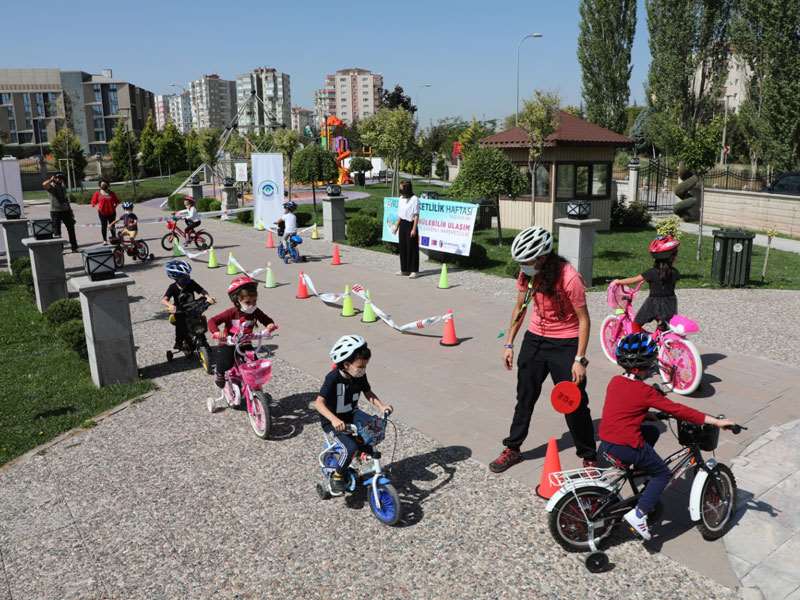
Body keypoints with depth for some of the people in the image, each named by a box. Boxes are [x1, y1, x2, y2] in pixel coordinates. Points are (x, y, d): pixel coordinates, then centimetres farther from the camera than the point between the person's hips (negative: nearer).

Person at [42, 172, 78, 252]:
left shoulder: (63, 187, 13)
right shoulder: (51, 187, -6)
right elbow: (44, 185, -31)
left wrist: (70, 209, 16)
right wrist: (51, 179, -19)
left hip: (66, 210, 6)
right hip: (55, 212, -6)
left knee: (71, 229, 9)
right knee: (57, 232, 0)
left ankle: (74, 247, 18)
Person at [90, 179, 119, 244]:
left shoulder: (111, 193, 6)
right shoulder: (97, 193, 2)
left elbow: (117, 201, 14)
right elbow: (94, 202, 6)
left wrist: (115, 206, -1)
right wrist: (97, 207, -9)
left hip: (111, 212, 1)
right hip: (102, 213, -1)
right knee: (104, 226, 0)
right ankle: (105, 240, 5)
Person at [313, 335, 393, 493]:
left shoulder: (360, 376, -10)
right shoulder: (333, 378, -27)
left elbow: (368, 393, 2)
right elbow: (319, 402, -33)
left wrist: (381, 406, -17)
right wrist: (334, 419, -48)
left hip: (351, 413, 6)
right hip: (333, 420, -6)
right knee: (351, 447, -24)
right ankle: (337, 476, -1)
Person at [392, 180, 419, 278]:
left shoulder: (414, 199, -12)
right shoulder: (401, 199, 10)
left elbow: (416, 215, -13)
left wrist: (414, 229, -17)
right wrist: (396, 226, 17)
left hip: (410, 224, -7)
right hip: (402, 224, 7)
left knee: (412, 247, -3)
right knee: (402, 247, 11)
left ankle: (413, 271, 2)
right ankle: (404, 269, 20)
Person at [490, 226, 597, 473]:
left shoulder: (569, 277, -24)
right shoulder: (526, 273, -7)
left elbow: (584, 319, -17)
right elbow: (520, 308, 8)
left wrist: (579, 359, -19)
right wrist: (509, 344, 7)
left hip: (565, 344, -5)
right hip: (535, 339, 5)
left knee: (574, 402, 1)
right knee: (525, 397, 14)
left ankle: (589, 457, 19)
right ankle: (512, 449, 29)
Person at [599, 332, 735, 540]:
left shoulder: (615, 381, 6)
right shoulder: (645, 391, -14)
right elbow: (678, 410, -14)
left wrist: (648, 414, 27)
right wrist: (715, 421, -10)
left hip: (605, 442, 7)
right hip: (627, 447, -7)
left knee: (652, 432, 28)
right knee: (663, 474, 13)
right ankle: (639, 513, 1)